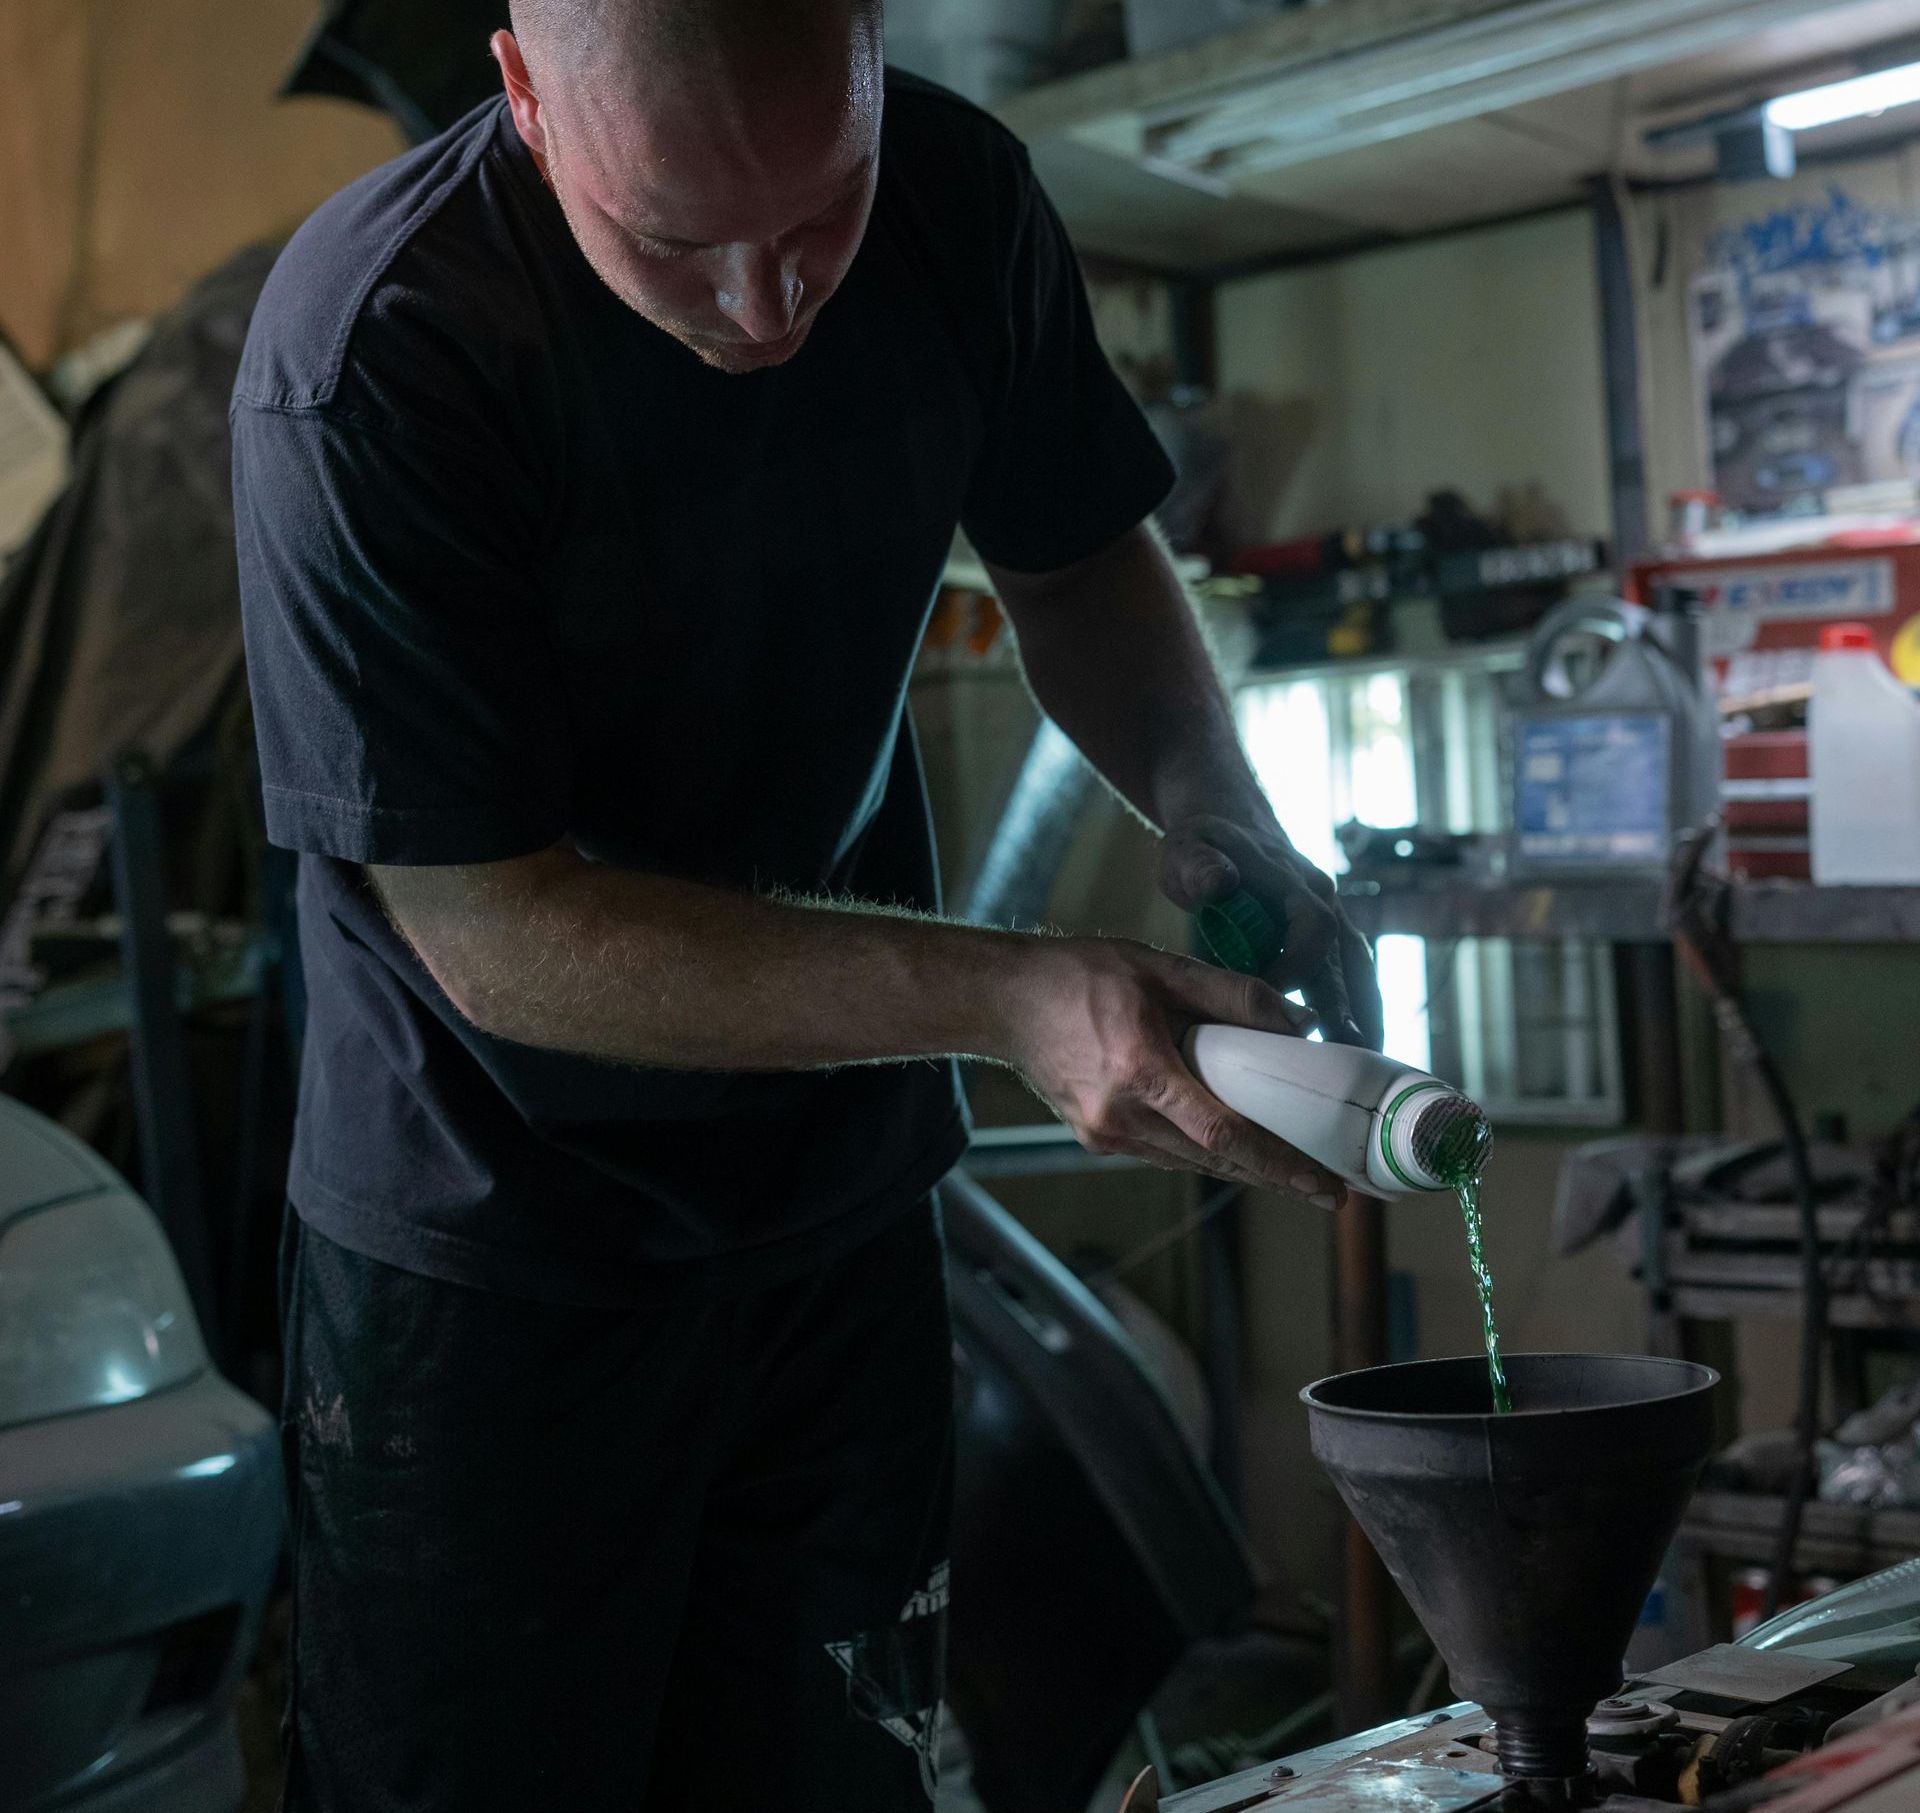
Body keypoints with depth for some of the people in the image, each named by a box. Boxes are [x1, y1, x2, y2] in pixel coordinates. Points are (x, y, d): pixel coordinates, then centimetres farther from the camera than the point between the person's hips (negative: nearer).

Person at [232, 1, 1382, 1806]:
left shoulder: (956, 199, -10)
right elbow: (487, 927, -25)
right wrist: (1005, 996, -30)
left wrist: (1212, 814, -13)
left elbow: (1076, 563, 8)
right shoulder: (364, 353, -26)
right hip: (491, 1250, -4)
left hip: (844, 1207, 5)